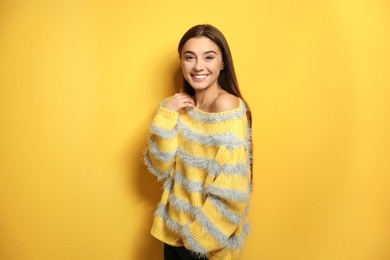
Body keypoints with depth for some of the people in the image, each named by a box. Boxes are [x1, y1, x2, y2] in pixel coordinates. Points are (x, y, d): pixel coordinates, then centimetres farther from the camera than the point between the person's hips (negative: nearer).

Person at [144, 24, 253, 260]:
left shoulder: (227, 106, -21)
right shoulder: (182, 106, 0)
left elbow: (232, 190, -22)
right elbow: (160, 168, -5)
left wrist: (199, 235, -14)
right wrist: (165, 115, -14)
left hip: (209, 236, -6)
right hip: (175, 227, 6)